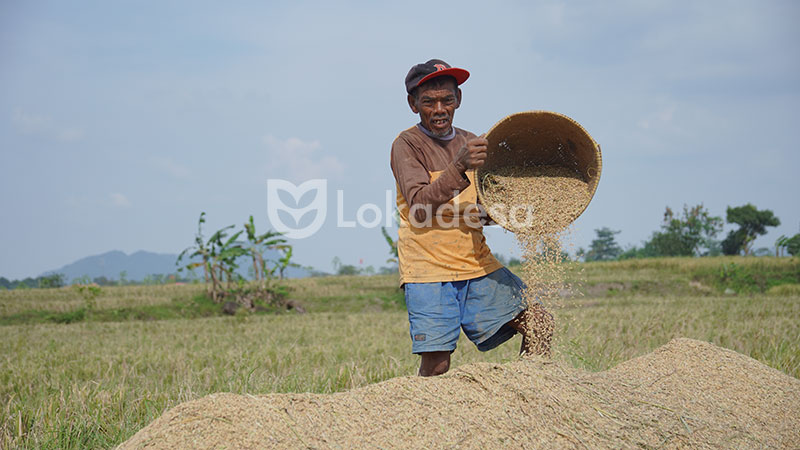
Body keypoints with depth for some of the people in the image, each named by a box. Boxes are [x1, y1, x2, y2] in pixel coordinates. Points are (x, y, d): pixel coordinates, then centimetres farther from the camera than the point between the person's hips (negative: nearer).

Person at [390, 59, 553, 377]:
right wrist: (460, 167, -31)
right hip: (429, 270, -6)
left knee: (539, 321, -3)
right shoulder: (407, 145, -4)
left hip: (478, 266, 6)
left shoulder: (470, 143, 15)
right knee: (436, 365, -13)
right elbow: (420, 206, -19)